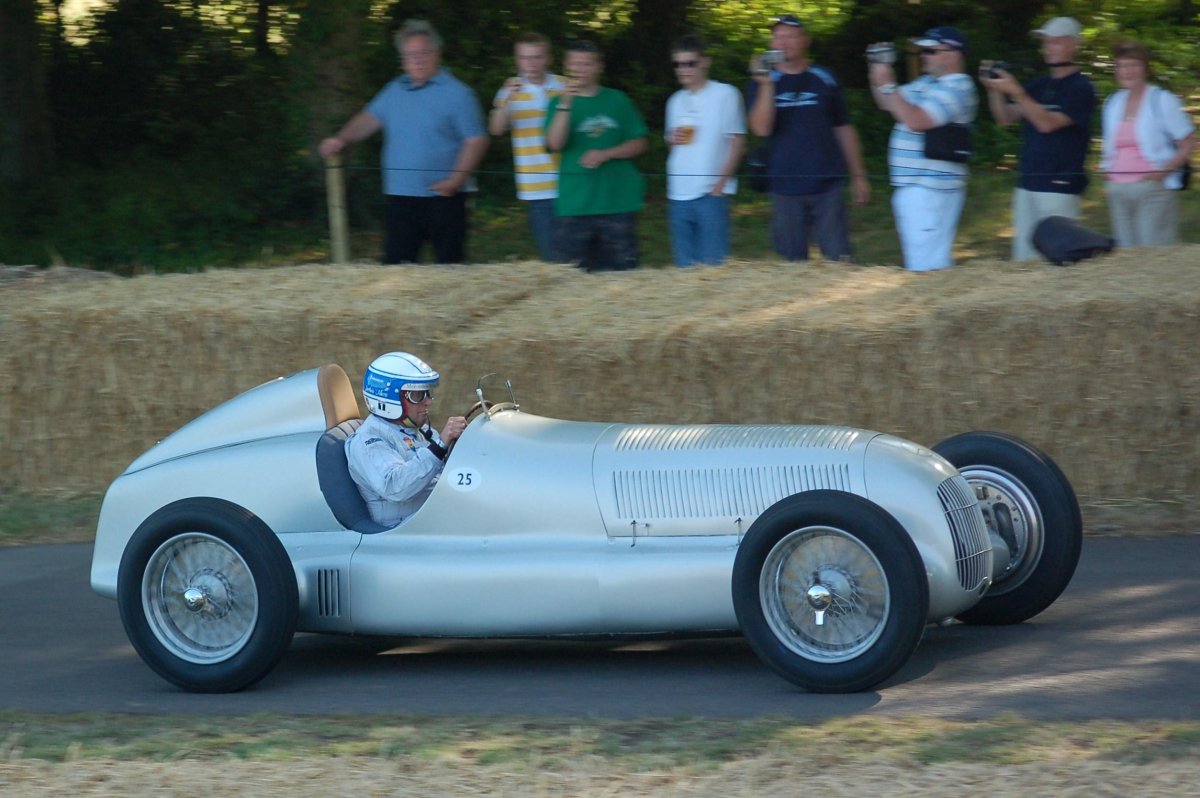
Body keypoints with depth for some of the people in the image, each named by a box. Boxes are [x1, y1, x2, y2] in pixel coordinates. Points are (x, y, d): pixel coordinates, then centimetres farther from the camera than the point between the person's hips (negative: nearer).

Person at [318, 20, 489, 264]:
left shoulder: (456, 93, -4)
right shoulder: (395, 91, 14)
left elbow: (476, 141, -8)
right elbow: (371, 118, 23)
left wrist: (457, 178, -17)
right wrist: (341, 140, 7)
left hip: (443, 198, -5)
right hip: (400, 196, 5)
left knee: (450, 264, -1)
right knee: (395, 262, 0)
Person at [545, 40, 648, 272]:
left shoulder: (617, 101, 8)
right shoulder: (559, 103, 7)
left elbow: (639, 144, 8)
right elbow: (555, 143, -8)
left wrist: (606, 154, -9)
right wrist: (565, 104, -19)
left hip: (618, 203, 0)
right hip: (575, 206, 0)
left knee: (620, 272, 1)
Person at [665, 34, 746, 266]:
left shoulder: (724, 94, -2)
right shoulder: (676, 101, 16)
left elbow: (737, 141, -4)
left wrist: (721, 181, -13)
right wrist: (672, 139, -2)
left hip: (711, 193, -6)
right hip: (678, 193, 6)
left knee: (712, 262, -8)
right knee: (685, 264, 6)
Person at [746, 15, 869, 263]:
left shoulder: (824, 79, 6)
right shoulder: (762, 83, 4)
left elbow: (844, 129, 11)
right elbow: (761, 128, -10)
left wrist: (858, 176, 8)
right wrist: (766, 84, -20)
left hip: (827, 185, 0)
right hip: (784, 187, 0)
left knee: (838, 259, -5)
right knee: (793, 264, 6)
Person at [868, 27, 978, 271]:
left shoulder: (956, 88, -13)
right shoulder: (927, 83, 17)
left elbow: (916, 121, -24)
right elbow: (888, 104, 26)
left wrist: (887, 85, -17)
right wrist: (877, 73, 10)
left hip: (931, 189, -10)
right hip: (912, 186, 10)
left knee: (928, 267, -14)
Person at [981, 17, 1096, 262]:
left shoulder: (1080, 88, -7)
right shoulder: (1039, 85, 16)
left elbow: (1048, 123, -18)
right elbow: (1005, 117, 13)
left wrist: (1015, 92, -24)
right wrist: (994, 89, -5)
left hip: (1059, 187, -8)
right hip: (1028, 184, 8)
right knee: (1024, 259, 6)